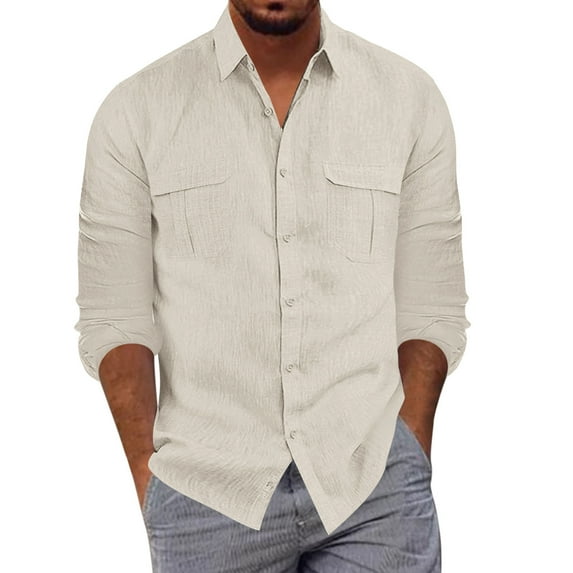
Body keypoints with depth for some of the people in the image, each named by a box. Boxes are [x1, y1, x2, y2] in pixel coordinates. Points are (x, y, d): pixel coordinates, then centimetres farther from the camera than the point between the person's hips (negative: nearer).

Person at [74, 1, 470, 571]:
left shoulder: (413, 96, 2)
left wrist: (412, 463, -4)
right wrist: (147, 476, -7)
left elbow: (431, 311, 3)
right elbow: (114, 319, 0)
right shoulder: (135, 109, 0)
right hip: (206, 492, 0)